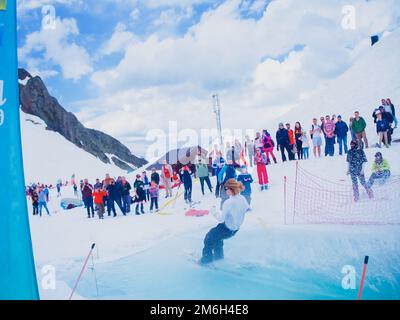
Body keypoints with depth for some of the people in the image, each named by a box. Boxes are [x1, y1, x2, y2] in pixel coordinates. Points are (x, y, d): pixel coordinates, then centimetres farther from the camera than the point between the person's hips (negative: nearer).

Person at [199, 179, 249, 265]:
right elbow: (247, 209, 11)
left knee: (209, 238, 15)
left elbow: (221, 219, -25)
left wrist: (215, 212, -9)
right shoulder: (242, 198, -9)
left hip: (227, 229, -7)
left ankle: (207, 258, 27)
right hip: (236, 228, 8)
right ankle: (218, 255, 42)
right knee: (216, 235, 31)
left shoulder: (228, 202, -31)